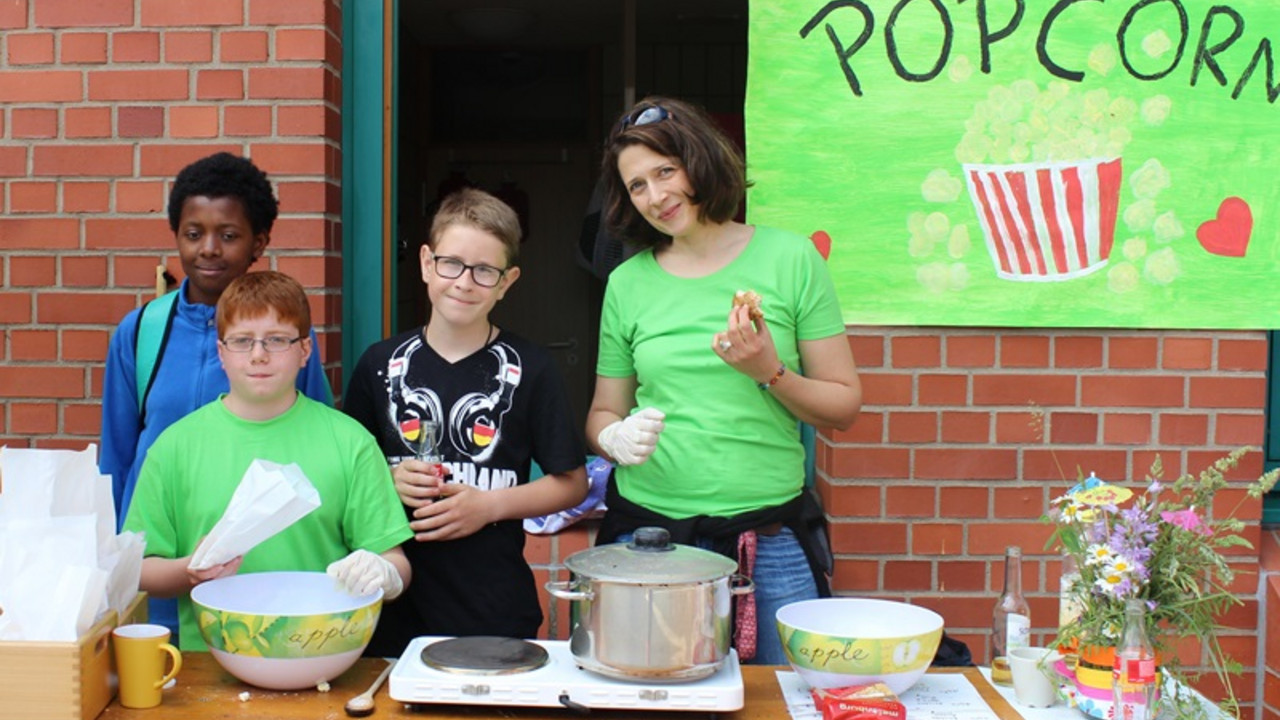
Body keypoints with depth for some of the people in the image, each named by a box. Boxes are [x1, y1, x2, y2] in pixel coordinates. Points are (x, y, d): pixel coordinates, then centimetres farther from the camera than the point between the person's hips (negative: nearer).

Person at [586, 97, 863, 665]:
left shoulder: (790, 259, 0)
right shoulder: (628, 283, 5)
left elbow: (844, 407, 2)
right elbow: (602, 412, 12)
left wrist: (771, 373, -14)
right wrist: (616, 438, -9)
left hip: (771, 541, -1)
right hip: (648, 530, 1)